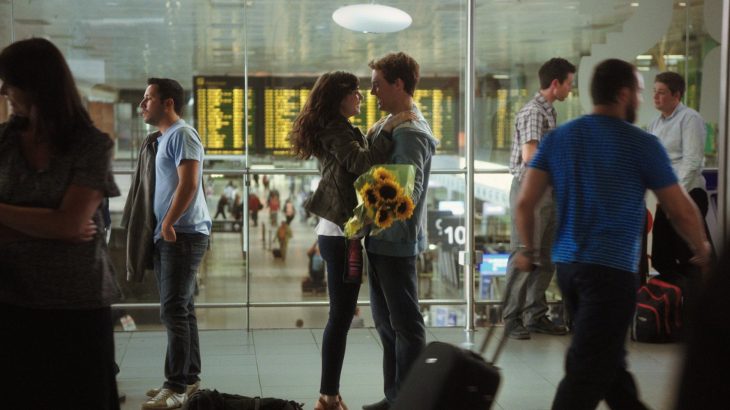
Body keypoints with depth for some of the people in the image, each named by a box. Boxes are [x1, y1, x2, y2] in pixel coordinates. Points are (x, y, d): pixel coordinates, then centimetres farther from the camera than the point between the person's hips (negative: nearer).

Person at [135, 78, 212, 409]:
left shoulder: (182, 134, -11)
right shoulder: (164, 137, 21)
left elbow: (189, 184, -21)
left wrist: (168, 223, -20)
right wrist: (164, 227, 14)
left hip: (183, 234, -10)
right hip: (169, 236, 10)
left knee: (174, 311, -11)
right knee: (181, 310, 13)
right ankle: (188, 379, 20)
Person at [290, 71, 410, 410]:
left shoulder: (333, 129, 20)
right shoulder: (337, 131, -11)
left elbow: (353, 167, 15)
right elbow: (361, 162, -28)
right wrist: (388, 130, -25)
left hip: (335, 230, 10)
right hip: (342, 232, -10)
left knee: (340, 314, 11)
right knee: (341, 315, -6)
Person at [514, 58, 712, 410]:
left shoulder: (557, 138, 7)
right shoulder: (642, 144, -6)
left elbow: (525, 202, 2)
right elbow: (681, 212, -2)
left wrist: (528, 250, 17)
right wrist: (702, 252, 16)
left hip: (567, 264, 6)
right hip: (612, 268, -6)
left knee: (607, 357, 20)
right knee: (587, 371, -4)